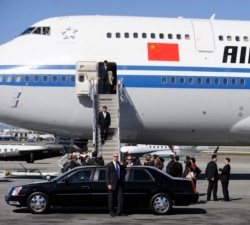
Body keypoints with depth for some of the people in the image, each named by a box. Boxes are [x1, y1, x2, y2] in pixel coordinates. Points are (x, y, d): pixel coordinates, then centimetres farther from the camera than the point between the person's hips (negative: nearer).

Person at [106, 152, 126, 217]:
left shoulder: (120, 165, 14)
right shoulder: (109, 165, -1)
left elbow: (124, 173, 15)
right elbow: (107, 175, -5)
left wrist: (122, 166, -1)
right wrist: (108, 184, -14)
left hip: (119, 183, 4)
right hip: (112, 184, -4)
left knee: (120, 197, -3)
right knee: (111, 199, 3)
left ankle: (119, 212, 1)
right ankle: (111, 212, 12)